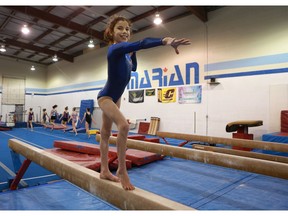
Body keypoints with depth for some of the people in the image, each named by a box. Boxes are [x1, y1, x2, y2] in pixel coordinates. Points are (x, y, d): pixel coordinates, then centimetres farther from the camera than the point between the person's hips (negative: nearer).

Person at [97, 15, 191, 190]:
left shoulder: (124, 52, 5)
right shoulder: (116, 48, -22)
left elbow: (133, 68, 23)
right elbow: (142, 43, -40)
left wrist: (132, 53, 7)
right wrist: (165, 41, -54)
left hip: (116, 98, 10)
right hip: (105, 97, -9)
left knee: (106, 133, 15)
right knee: (124, 125, -31)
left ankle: (105, 171, 27)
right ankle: (122, 170, -16)